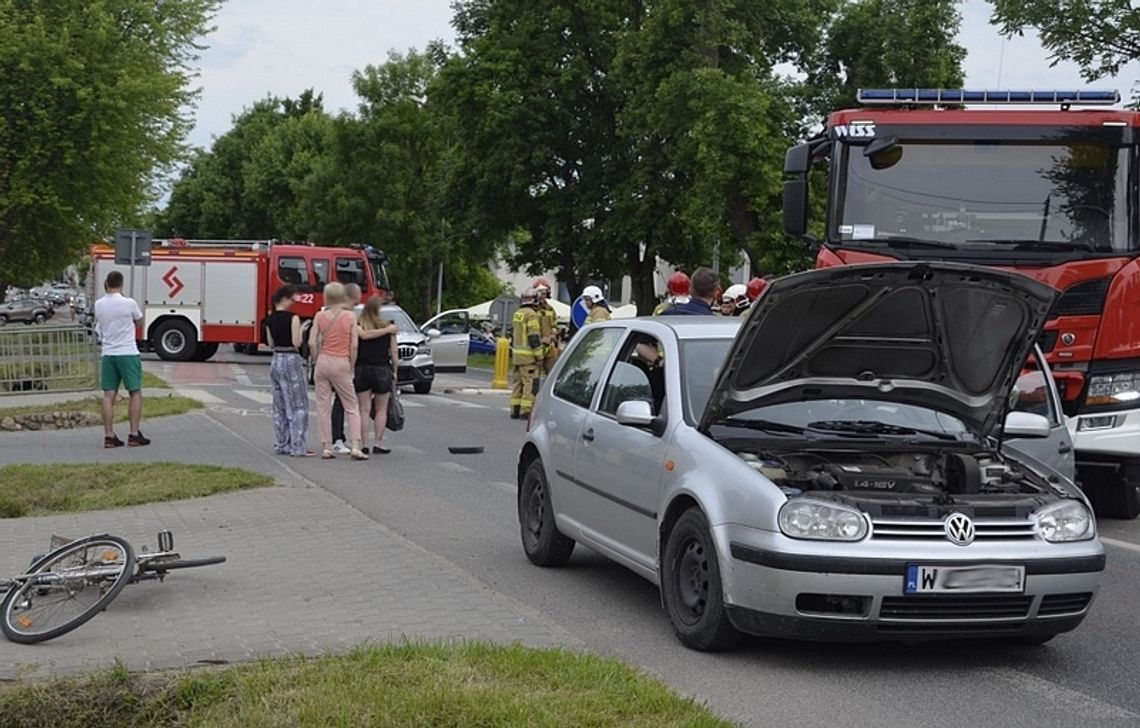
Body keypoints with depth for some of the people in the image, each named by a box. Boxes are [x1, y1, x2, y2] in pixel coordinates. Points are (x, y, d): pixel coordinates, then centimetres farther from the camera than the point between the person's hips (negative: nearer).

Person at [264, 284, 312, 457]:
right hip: (291, 360, -7)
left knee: (279, 407, 14)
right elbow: (296, 343, -18)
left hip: (276, 361, 7)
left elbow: (271, 344, 11)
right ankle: (298, 447, -3)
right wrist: (301, 330, -1)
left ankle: (281, 444, 17)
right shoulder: (292, 317, -14)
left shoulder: (270, 319, 6)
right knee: (298, 406, -1)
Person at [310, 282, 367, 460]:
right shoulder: (350, 316, -4)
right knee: (351, 407, 7)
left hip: (323, 363, 2)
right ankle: (355, 446, -4)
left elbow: (312, 343, -4)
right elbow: (354, 345, -7)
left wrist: (317, 360, 9)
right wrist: (351, 367, 3)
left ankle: (326, 447, 6)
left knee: (323, 407, 8)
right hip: (341, 364, -2)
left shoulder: (320, 316, 0)